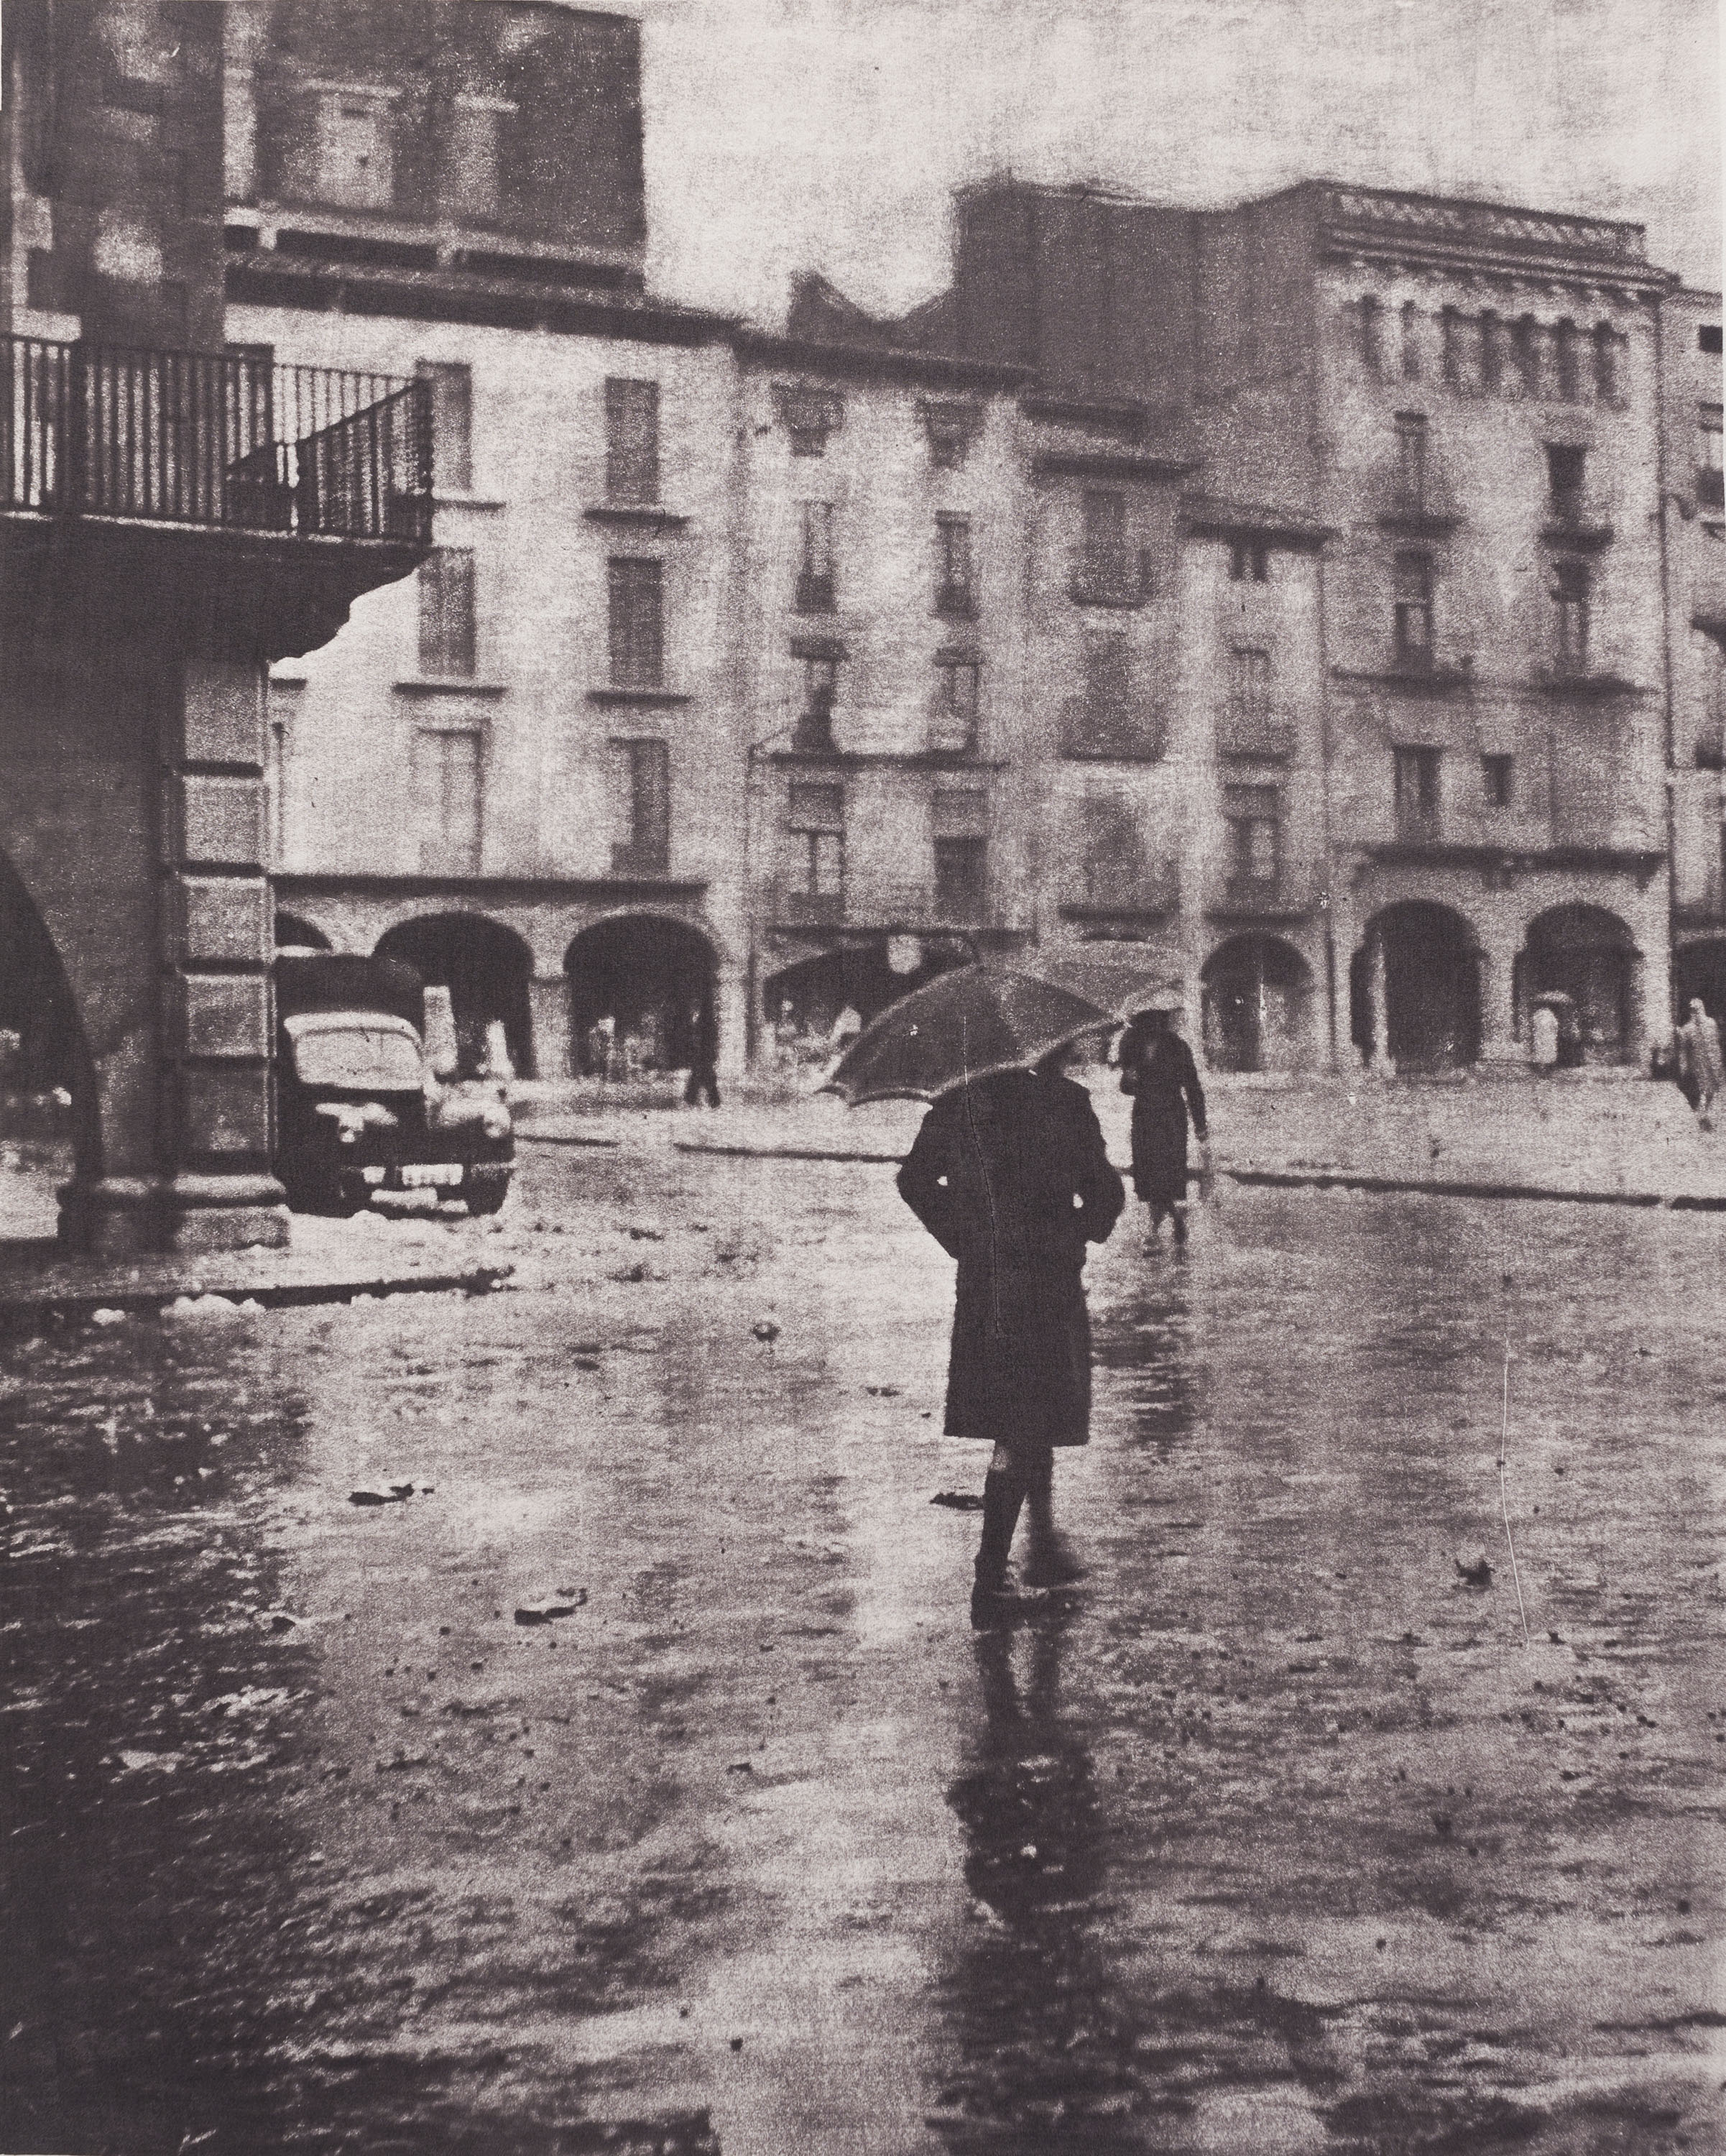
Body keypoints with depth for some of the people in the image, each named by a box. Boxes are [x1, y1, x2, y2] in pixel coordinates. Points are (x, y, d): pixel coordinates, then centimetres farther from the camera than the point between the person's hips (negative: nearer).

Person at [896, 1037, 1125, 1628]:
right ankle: (989, 1579, 0)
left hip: (981, 1284, 6)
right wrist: (1077, 1233, 9)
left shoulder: (958, 1101, 4)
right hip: (1046, 1281, -6)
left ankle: (1045, 1546, 33)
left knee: (1027, 1422, 20)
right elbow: (1105, 1192, -8)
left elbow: (914, 1180, 10)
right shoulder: (1063, 1101, -11)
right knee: (1022, 1430, 1)